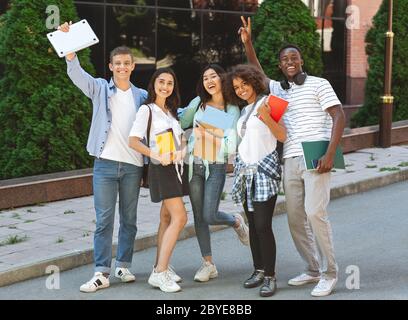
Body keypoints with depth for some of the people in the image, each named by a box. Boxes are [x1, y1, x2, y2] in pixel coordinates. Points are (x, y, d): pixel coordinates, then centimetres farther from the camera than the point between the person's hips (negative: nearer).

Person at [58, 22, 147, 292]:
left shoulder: (142, 96, 11)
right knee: (104, 220, -4)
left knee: (129, 219, 8)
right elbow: (76, 73, -8)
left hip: (133, 166, 2)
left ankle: (124, 266, 19)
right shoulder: (100, 89, 5)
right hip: (105, 163, -2)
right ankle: (101, 273, -3)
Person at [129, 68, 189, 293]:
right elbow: (133, 141, -15)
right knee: (180, 217, -16)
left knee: (167, 218, 10)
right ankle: (159, 273, -16)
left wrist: (181, 151, -3)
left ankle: (160, 269, 16)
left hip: (176, 167, 8)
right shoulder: (147, 109, -6)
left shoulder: (171, 111, 17)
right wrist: (157, 155, -27)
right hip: (161, 169, -8)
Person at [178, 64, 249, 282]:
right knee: (198, 216, 5)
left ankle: (236, 222, 23)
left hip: (215, 167, -3)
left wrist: (207, 136, -13)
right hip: (194, 165, 3)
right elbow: (181, 124, 18)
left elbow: (231, 146, -9)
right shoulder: (198, 103, 7)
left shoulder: (232, 110, -2)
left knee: (209, 216, -11)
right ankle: (208, 264, 15)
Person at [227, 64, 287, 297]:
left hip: (264, 169, -7)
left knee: (263, 225, -12)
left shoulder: (267, 102, -4)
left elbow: (282, 136, -11)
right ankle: (259, 271, 15)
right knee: (253, 224, 7)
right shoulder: (244, 110, 18)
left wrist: (267, 118, -23)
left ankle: (270, 277, -8)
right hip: (246, 171, 7)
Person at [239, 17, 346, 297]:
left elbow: (339, 117, -5)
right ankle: (313, 270, 17)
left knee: (315, 212, -16)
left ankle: (330, 273, -5)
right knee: (295, 218, 5)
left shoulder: (318, 84, 2)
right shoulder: (278, 89, 19)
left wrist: (330, 154, -16)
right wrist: (248, 43, 12)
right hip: (290, 161, 6)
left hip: (315, 157, -6)